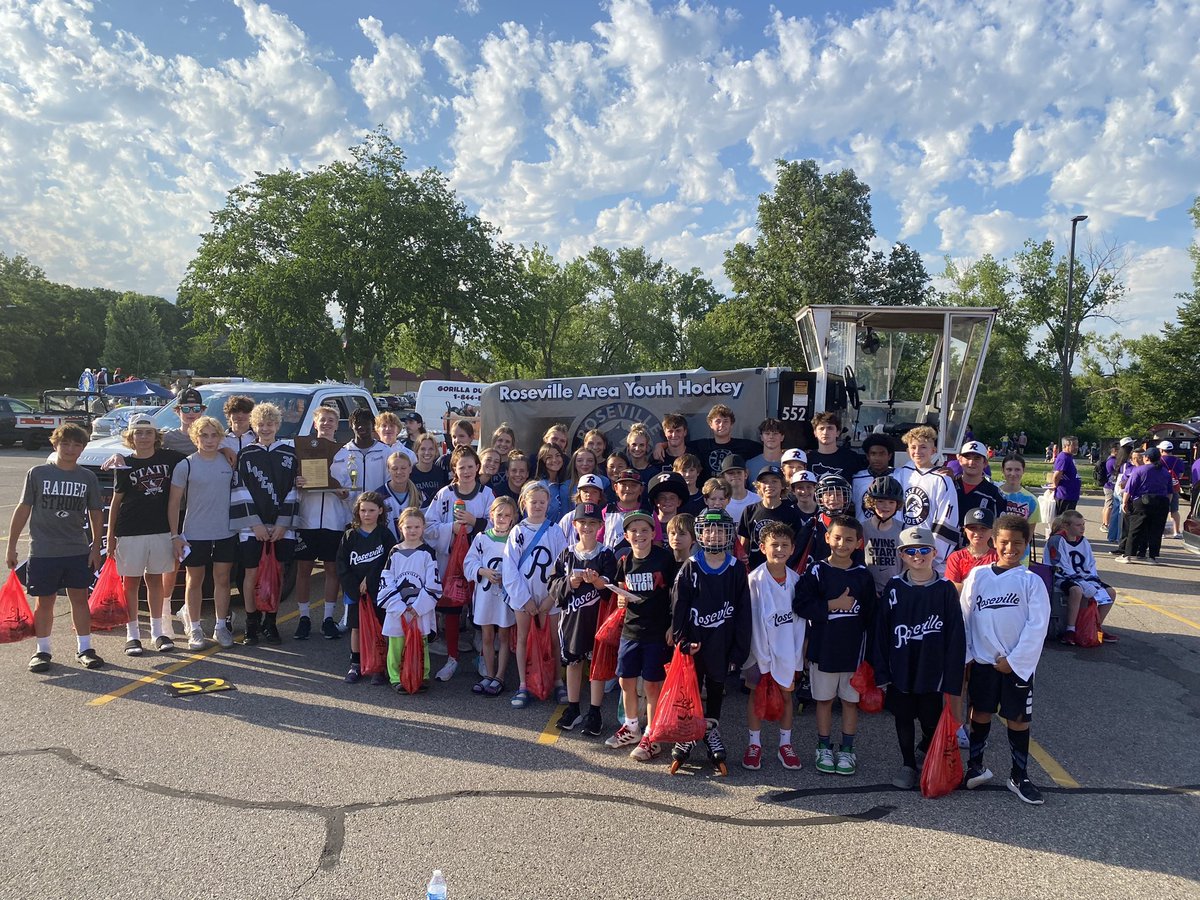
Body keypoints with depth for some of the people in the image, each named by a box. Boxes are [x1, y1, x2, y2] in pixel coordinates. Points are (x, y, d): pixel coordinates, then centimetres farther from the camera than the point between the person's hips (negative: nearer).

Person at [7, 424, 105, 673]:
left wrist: (95, 547, 4)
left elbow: (95, 514, 8)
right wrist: (11, 547, 1)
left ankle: (84, 648, 14)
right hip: (43, 551, -1)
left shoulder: (88, 478, 3)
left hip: (78, 551, 2)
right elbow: (23, 509, 1)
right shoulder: (37, 473, -2)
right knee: (45, 601, 7)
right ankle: (42, 651, 19)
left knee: (80, 598, 6)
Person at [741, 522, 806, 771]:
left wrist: (797, 653, 2)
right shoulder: (755, 579, -15)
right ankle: (754, 745, 22)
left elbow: (800, 618, 3)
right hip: (760, 647, -3)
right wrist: (762, 655, -11)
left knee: (786, 694, 13)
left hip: (788, 648, 3)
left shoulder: (796, 579, -4)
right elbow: (753, 619, -11)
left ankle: (785, 744, 28)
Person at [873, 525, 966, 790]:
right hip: (900, 669, 2)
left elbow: (956, 636, -6)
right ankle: (908, 764, 31)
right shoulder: (894, 588, -3)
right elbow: (881, 632, 0)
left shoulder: (945, 590, -8)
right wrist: (881, 671, -2)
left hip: (932, 671, -1)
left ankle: (925, 749, 40)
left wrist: (953, 680, -8)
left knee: (931, 721, 8)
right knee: (903, 718, 12)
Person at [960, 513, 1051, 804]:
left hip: (1017, 664, -1)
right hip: (982, 660, 1)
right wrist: (964, 655, 1)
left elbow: (1037, 626, -9)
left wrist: (1013, 660, -11)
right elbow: (964, 617, 3)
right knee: (980, 714, 12)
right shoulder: (978, 576, -2)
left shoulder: (1032, 581, -6)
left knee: (1019, 719, 8)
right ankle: (974, 766, 27)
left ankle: (1019, 777, 21)